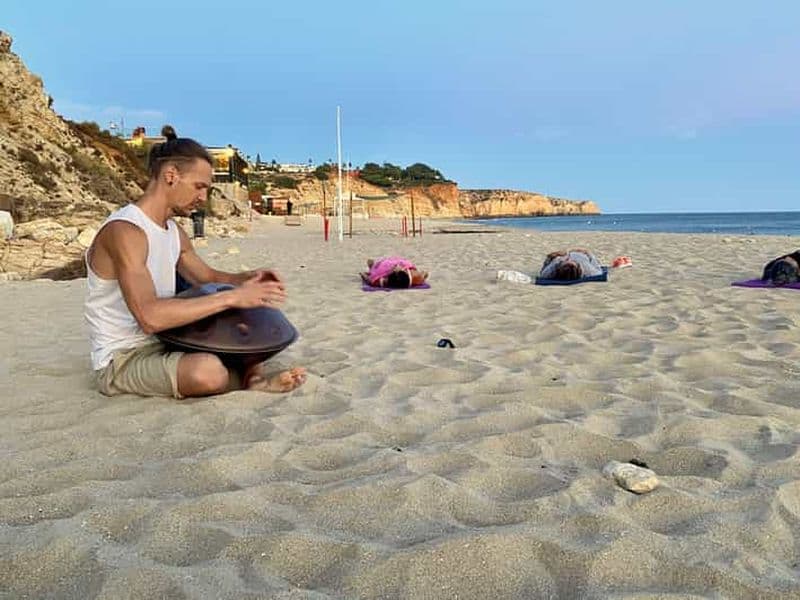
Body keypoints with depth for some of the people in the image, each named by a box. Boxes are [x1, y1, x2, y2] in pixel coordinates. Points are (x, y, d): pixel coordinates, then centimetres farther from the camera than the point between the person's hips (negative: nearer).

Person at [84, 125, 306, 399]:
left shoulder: (175, 232, 8)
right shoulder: (123, 231, -21)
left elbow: (208, 277, 21)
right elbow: (149, 316, -34)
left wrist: (250, 278, -1)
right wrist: (231, 297, -32)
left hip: (163, 344, 10)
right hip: (121, 360, -9)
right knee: (208, 371, -37)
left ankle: (252, 378, -14)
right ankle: (253, 379, -5)